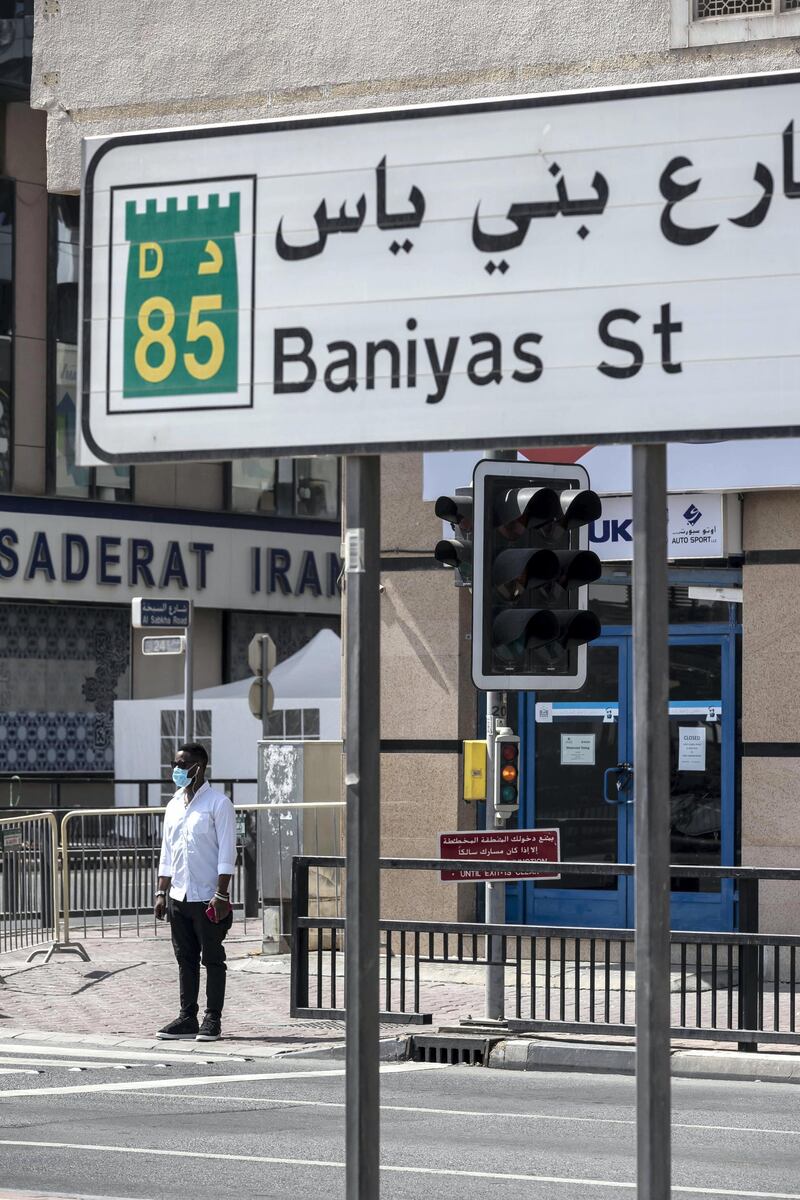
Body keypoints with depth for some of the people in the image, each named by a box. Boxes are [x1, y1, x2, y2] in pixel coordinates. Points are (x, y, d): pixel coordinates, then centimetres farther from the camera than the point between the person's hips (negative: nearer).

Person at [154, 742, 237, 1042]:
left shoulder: (217, 803, -6)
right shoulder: (174, 806, 14)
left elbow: (227, 852, -10)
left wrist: (221, 894, -16)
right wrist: (162, 893, 11)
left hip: (207, 897, -6)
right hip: (178, 896, 6)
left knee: (212, 959, 0)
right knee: (185, 959, 9)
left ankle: (212, 1019, 4)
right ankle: (187, 1018, 13)